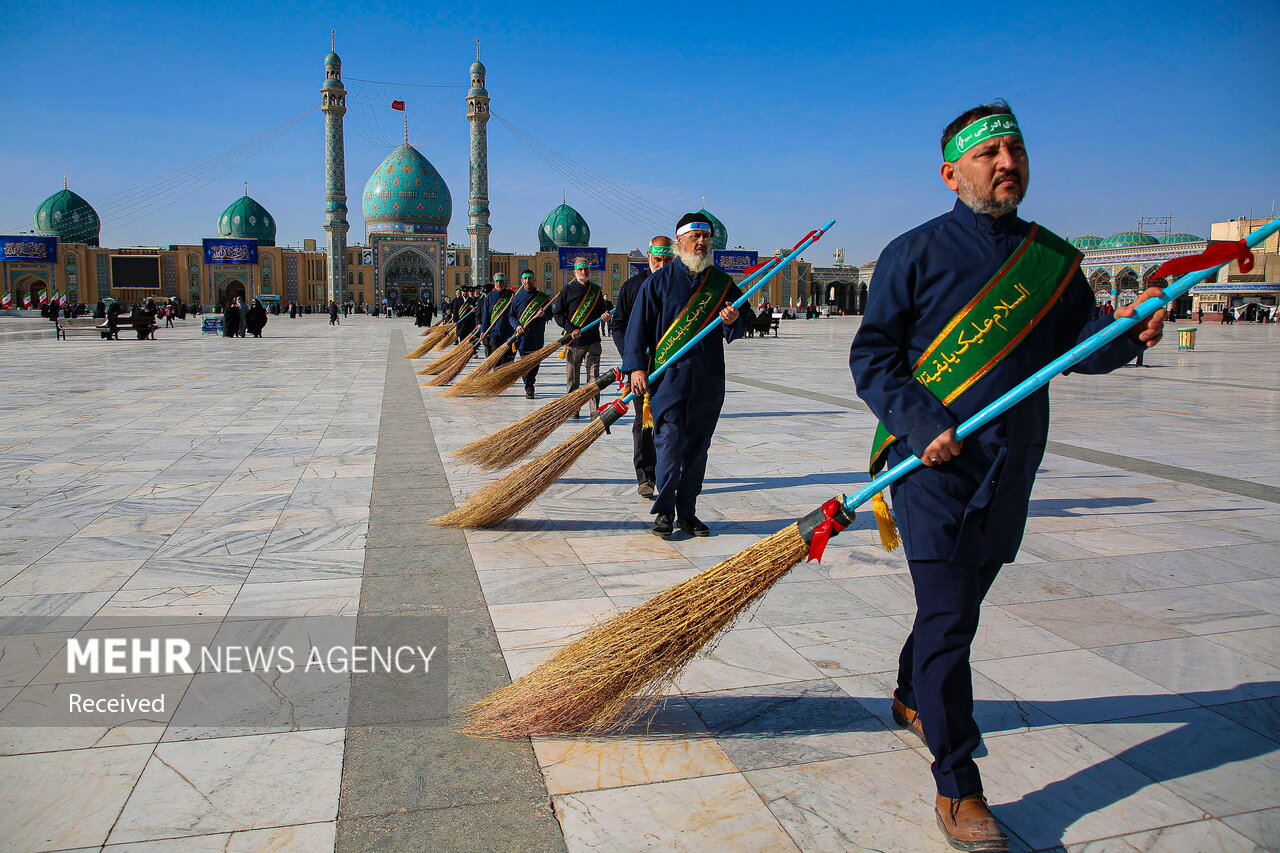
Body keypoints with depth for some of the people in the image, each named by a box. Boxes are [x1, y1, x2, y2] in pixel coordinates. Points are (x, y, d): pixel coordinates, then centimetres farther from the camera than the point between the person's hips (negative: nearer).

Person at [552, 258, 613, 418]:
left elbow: (603, 310, 20)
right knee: (572, 378, 5)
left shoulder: (597, 290, 11)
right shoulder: (568, 290, 3)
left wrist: (605, 316, -5)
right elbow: (557, 313, 1)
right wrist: (571, 329, -12)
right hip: (573, 341, -1)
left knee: (594, 377, -4)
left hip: (593, 341, 1)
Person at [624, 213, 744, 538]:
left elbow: (739, 330, 16)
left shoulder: (722, 282, 12)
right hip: (668, 376, -3)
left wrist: (733, 322, -9)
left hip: (709, 379, 3)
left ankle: (687, 513, 18)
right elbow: (639, 325, 1)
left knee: (697, 447, 8)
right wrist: (637, 367, -9)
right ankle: (663, 511, 6)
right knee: (670, 443, -7)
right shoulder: (660, 280, 4)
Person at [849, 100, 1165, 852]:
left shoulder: (1053, 260, 11)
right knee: (948, 615, -6)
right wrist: (921, 423, -20)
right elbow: (871, 354, -6)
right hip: (934, 460, -5)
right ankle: (958, 790, 4)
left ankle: (912, 698, 44)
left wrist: (1131, 332, -11)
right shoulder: (916, 253, -4)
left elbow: (1078, 344, 10)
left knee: (959, 599, 19)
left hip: (1010, 464, 5)